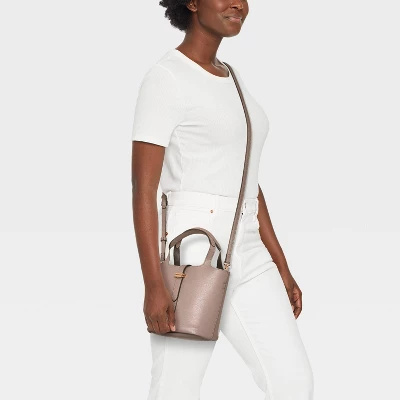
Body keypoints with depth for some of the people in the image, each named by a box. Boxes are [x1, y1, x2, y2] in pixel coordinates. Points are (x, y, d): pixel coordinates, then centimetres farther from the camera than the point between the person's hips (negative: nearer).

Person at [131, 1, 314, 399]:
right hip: (188, 256, -8)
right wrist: (153, 286, -20)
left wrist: (282, 269, 17)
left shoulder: (230, 79, 16)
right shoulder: (164, 78, -10)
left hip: (244, 258, 8)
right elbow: (142, 188, -15)